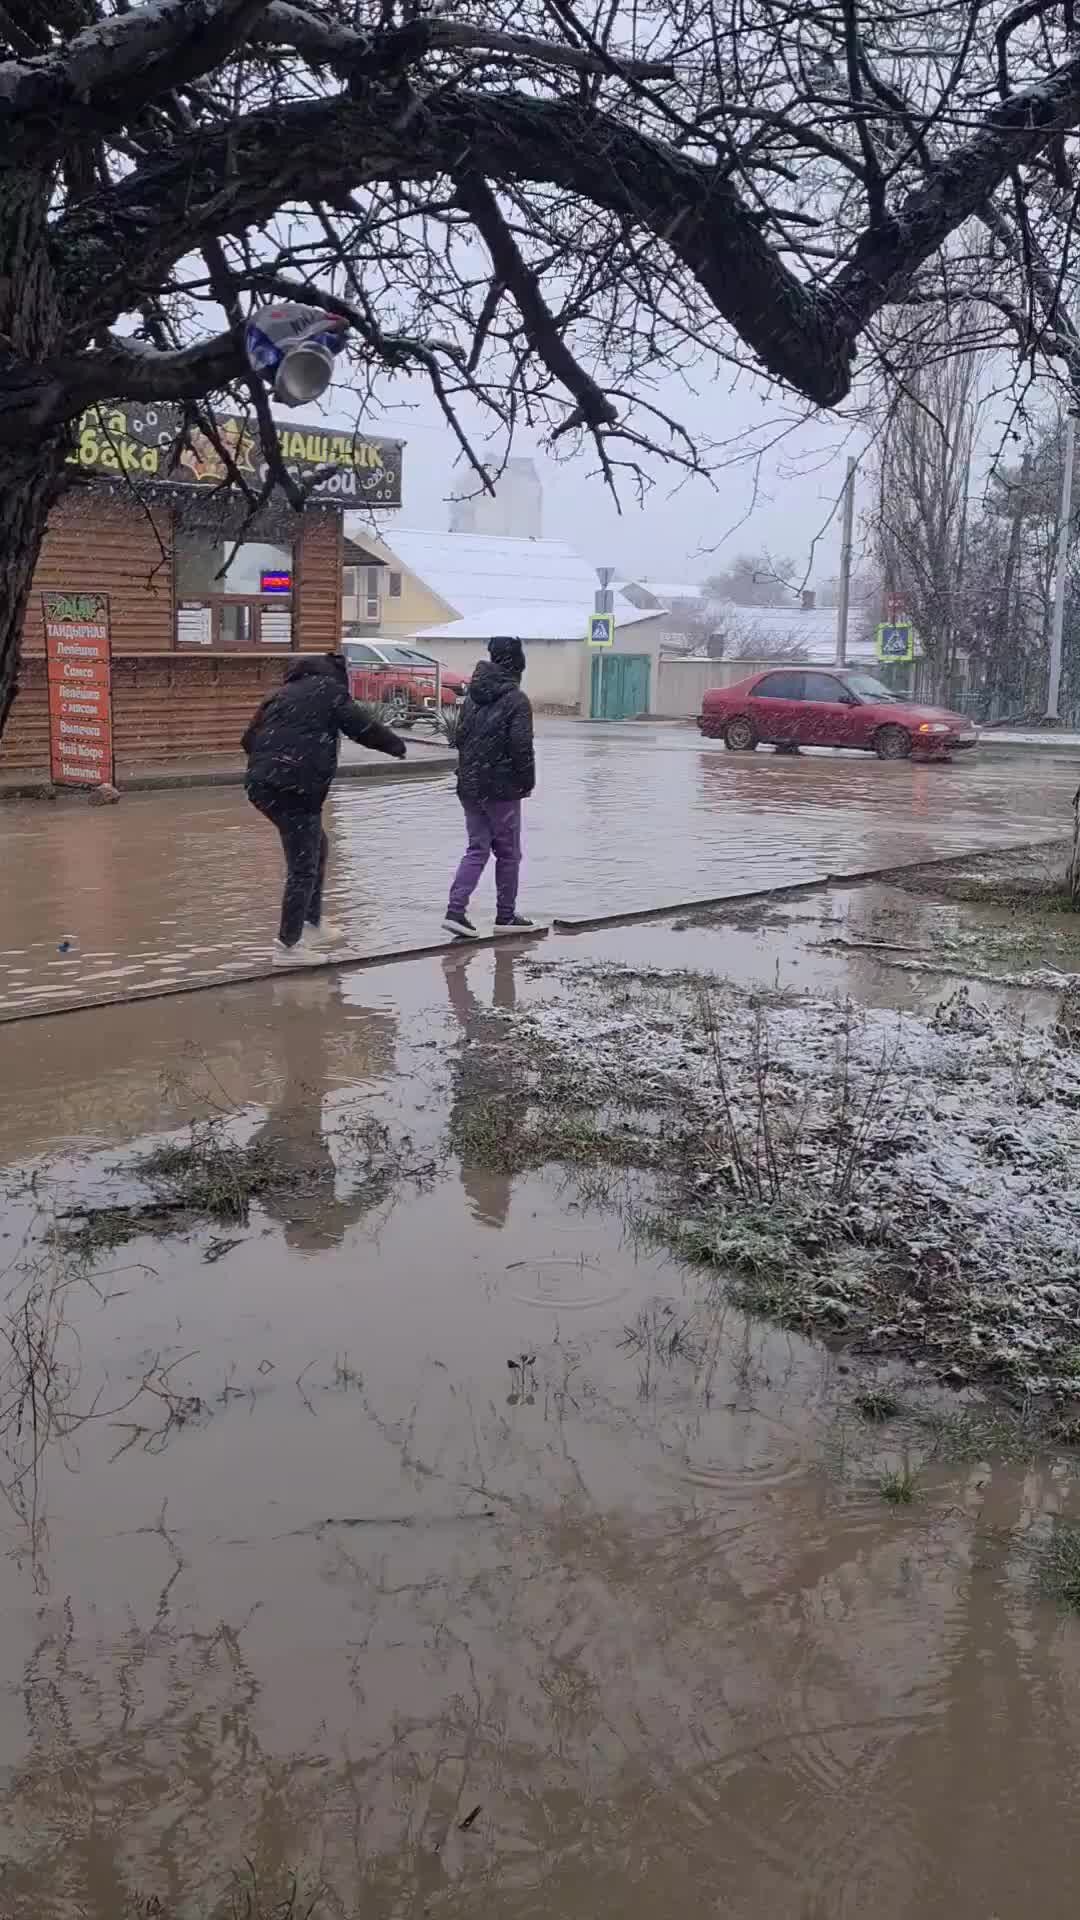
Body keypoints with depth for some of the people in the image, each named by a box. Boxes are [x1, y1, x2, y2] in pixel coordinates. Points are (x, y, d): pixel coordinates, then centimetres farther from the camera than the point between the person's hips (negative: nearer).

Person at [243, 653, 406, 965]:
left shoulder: (283, 694, 23)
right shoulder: (328, 690, 2)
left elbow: (249, 738, 24)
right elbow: (363, 726, -4)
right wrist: (396, 745, 11)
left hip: (261, 784, 8)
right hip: (296, 788, -8)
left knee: (316, 848, 25)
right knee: (303, 868, 0)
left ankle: (312, 927, 30)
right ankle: (288, 945, 2)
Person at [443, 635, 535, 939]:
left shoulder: (472, 696, 9)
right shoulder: (516, 700, -13)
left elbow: (460, 737, 13)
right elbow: (521, 747, -17)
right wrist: (527, 782, -6)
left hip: (469, 786, 6)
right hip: (502, 788, -6)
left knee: (476, 849, 10)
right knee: (508, 853, 7)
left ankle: (456, 910, -3)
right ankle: (505, 916, 15)